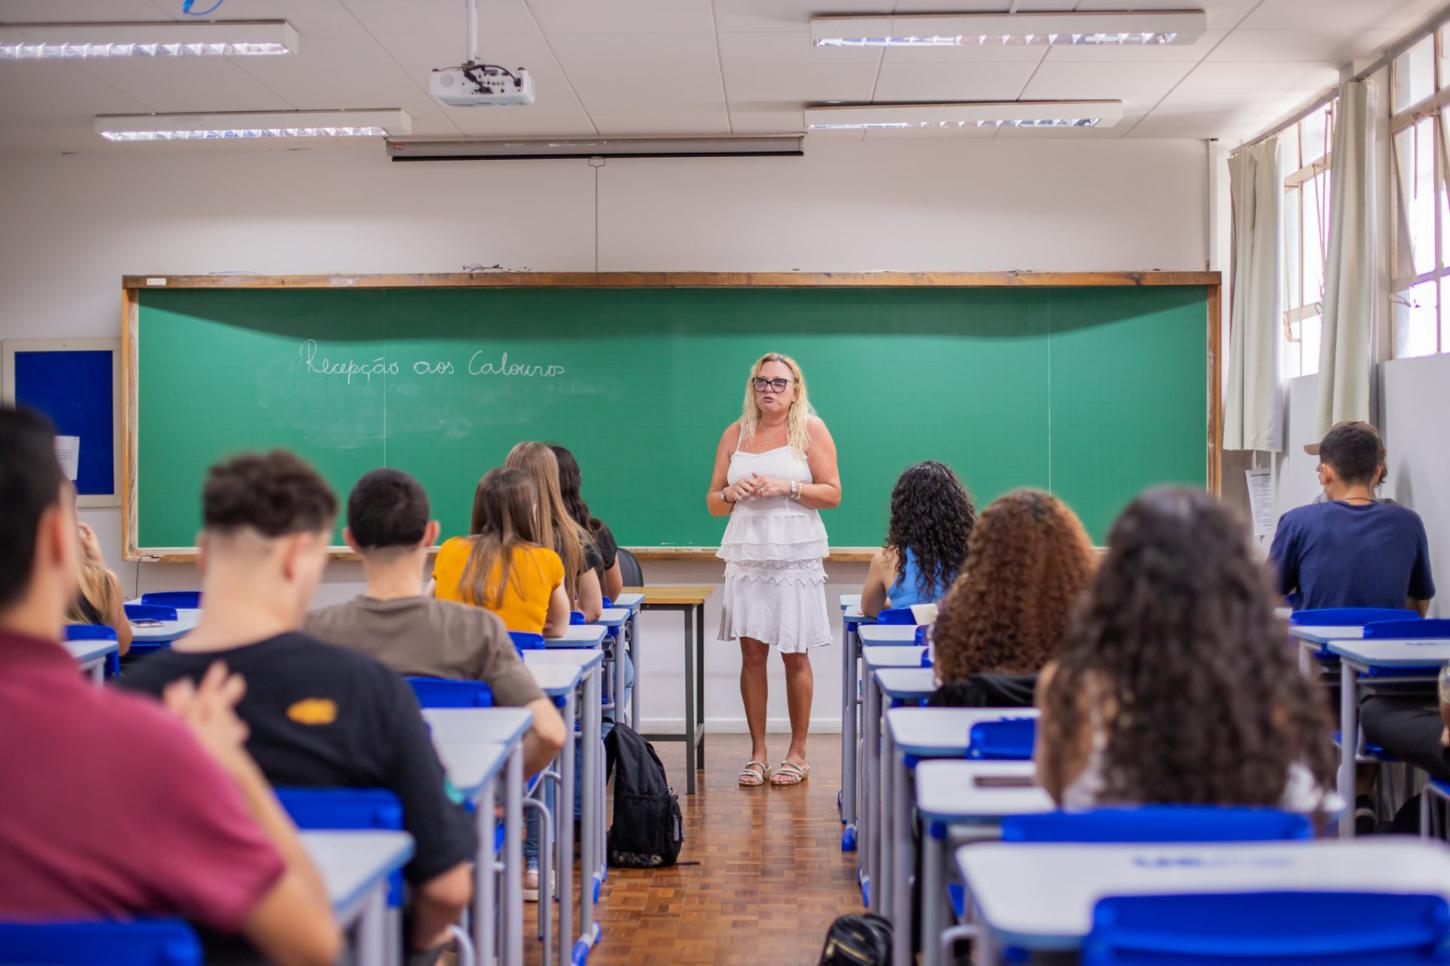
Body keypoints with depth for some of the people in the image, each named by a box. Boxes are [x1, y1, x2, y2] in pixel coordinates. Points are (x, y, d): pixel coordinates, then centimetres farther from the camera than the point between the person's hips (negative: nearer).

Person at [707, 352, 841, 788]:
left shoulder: (810, 430, 2)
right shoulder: (735, 434, 12)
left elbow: (833, 493, -3)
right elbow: (713, 502, 14)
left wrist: (787, 487, -15)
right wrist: (733, 492, -7)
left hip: (794, 555, -3)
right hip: (746, 555, 3)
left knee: (794, 655, 1)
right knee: (752, 653, 1)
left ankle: (797, 752, 11)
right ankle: (757, 753, 9)